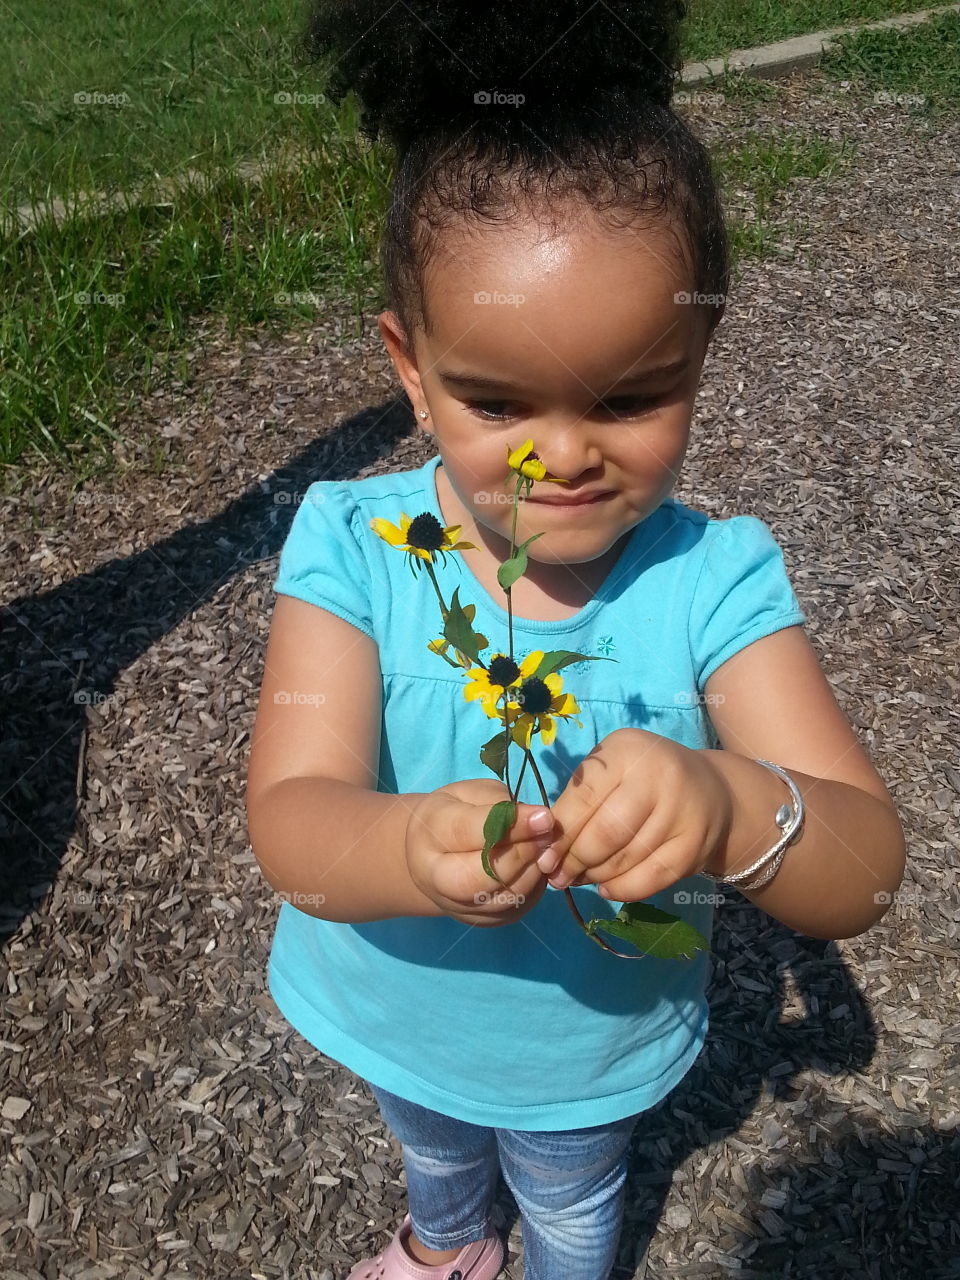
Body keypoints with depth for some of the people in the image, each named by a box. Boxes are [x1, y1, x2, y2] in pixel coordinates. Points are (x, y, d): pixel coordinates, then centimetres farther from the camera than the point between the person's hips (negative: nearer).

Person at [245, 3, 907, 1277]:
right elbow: (289, 822, -34)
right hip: (394, 1014, 2)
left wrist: (731, 806, -56)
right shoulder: (354, 545, -27)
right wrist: (410, 851, -57)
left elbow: (865, 874, -33)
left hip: (596, 1041, -1)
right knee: (431, 1148, 37)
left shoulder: (716, 577, -29)